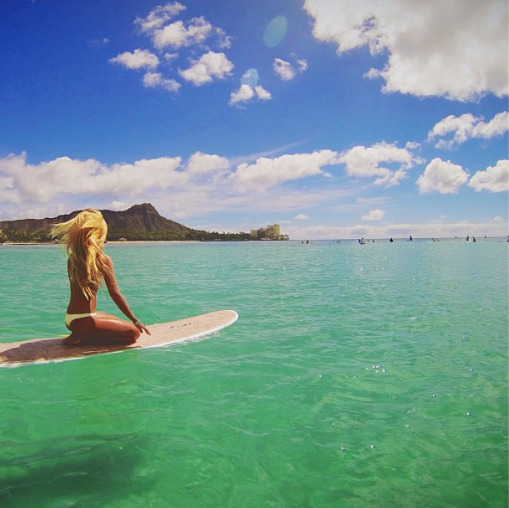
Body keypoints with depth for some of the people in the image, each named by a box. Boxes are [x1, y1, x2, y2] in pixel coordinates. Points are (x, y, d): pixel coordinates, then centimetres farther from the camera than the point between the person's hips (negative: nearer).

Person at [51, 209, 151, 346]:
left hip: (70, 318, 9)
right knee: (134, 332, -2)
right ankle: (81, 339, -8)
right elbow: (115, 294, -14)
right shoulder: (103, 259, -14)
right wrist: (136, 321, -8)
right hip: (82, 320, -8)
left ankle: (80, 334, 7)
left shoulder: (72, 258, 5)